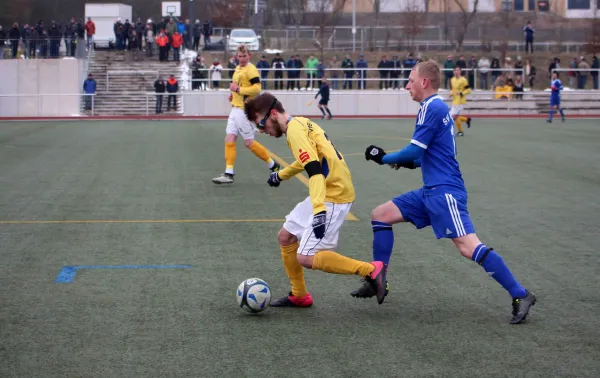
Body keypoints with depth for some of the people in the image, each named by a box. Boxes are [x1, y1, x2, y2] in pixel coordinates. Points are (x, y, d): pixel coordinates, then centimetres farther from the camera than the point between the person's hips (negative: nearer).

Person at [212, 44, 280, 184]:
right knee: (229, 140, 2)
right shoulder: (238, 68, 14)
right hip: (235, 109, 9)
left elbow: (257, 88, -24)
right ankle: (229, 174, 3)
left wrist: (238, 89, -22)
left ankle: (273, 165, 13)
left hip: (245, 110, -9)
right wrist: (233, 93, 12)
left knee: (249, 142, -3)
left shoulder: (251, 69, -13)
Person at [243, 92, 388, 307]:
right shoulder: (300, 123, 12)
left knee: (306, 258, -14)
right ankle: (299, 296, 27)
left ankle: (371, 270, -11)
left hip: (333, 197, -10)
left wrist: (319, 212, -38)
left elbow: (315, 171, -28)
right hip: (328, 192, 10)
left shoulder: (294, 130, -17)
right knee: (285, 237, 17)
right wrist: (281, 176, 47)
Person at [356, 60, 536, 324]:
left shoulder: (432, 108, -12)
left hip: (444, 191, -11)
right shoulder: (437, 107, 18)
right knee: (380, 215, 10)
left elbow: (413, 151, -16)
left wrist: (383, 158, 0)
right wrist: (409, 162, 13)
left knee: (468, 246, -18)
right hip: (431, 192, 11)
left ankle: (520, 296, -14)